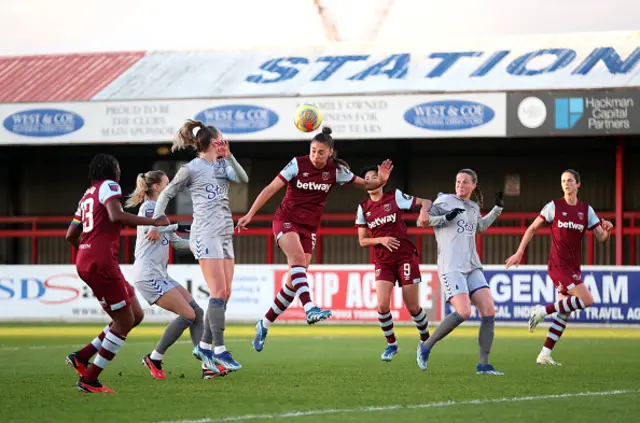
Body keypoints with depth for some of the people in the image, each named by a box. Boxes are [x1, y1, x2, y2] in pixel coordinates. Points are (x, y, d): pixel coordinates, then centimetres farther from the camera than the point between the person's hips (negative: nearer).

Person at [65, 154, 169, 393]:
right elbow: (116, 216, -23)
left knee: (135, 315, 13)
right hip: (101, 263, -9)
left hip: (85, 262, 9)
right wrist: (154, 222, -18)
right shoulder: (109, 186, -3)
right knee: (124, 322, -3)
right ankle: (89, 380, -2)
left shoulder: (87, 195, 22)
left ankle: (81, 357, 10)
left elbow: (70, 235, 26)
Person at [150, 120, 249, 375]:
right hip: (206, 234, -8)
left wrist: (229, 156, -8)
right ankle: (219, 350, -11)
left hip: (225, 235, 8)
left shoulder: (222, 165, 16)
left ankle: (204, 346, 11)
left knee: (224, 294, 4)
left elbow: (243, 179, -1)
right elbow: (166, 194, 5)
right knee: (219, 292, -13)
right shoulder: (192, 169, -2)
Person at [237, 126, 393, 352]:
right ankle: (310, 309, -49)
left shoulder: (335, 170, -3)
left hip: (309, 227, 4)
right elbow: (271, 188, -10)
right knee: (298, 257, -32)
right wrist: (250, 214, -16)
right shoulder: (298, 164, -11)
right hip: (286, 220, -4)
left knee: (294, 281, -1)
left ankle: (264, 324, 13)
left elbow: (364, 184, 5)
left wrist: (380, 181, -17)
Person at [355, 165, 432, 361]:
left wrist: (424, 211, -23)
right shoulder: (363, 208, 5)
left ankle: (426, 341, 23)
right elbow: (362, 241, 7)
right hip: (382, 262, 2)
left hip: (405, 257, -2)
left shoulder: (395, 197, -3)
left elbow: (426, 202, 0)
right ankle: (391, 344, 8)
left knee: (413, 307, -1)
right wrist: (381, 240, -12)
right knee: (382, 305, -13)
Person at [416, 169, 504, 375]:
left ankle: (483, 365, -3)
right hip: (451, 267, -7)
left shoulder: (474, 207, 18)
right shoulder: (445, 201, -1)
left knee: (489, 311, -7)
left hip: (472, 267, 7)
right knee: (463, 312, -22)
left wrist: (498, 208, 30)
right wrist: (446, 217, -17)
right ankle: (426, 346, -3)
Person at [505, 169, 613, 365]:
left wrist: (607, 230, -17)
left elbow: (601, 238, 6)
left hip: (573, 267, 6)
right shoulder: (554, 206, -3)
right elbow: (532, 229, 3)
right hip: (558, 265, -6)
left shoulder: (586, 210, 8)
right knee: (587, 300, -19)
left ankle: (544, 355, 8)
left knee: (565, 312, 4)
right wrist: (519, 252, -2)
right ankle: (543, 310, -7)